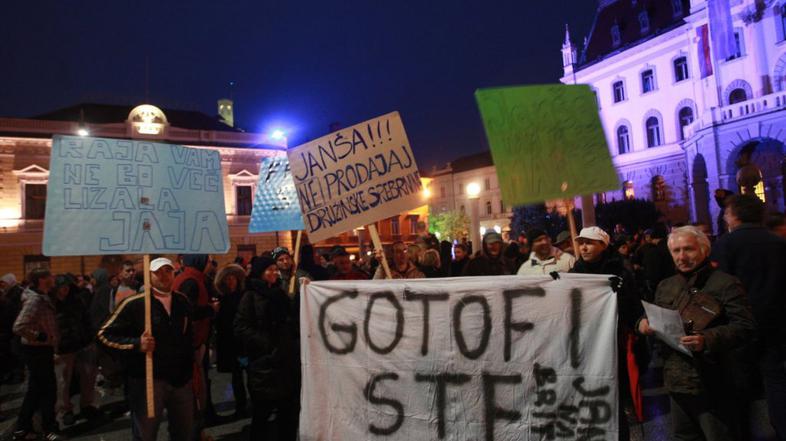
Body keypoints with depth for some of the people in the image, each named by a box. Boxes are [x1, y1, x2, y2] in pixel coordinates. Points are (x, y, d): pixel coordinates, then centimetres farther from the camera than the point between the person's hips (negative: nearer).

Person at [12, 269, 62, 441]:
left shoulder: (42, 297, 8)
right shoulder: (34, 300, -21)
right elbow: (19, 327, -28)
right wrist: (40, 336, -20)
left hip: (41, 350, 9)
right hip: (38, 351, -9)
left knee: (36, 389, 18)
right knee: (48, 389, 3)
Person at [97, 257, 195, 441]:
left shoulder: (182, 301, 6)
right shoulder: (135, 304, -10)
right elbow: (104, 334, -8)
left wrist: (190, 369, 11)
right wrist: (136, 344, -20)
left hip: (182, 379, 5)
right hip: (147, 381, -4)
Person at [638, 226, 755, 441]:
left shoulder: (725, 284, -8)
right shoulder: (665, 286, 11)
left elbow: (744, 326, -14)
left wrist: (708, 339, -28)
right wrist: (643, 322, -3)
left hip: (713, 385, -6)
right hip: (677, 381, 6)